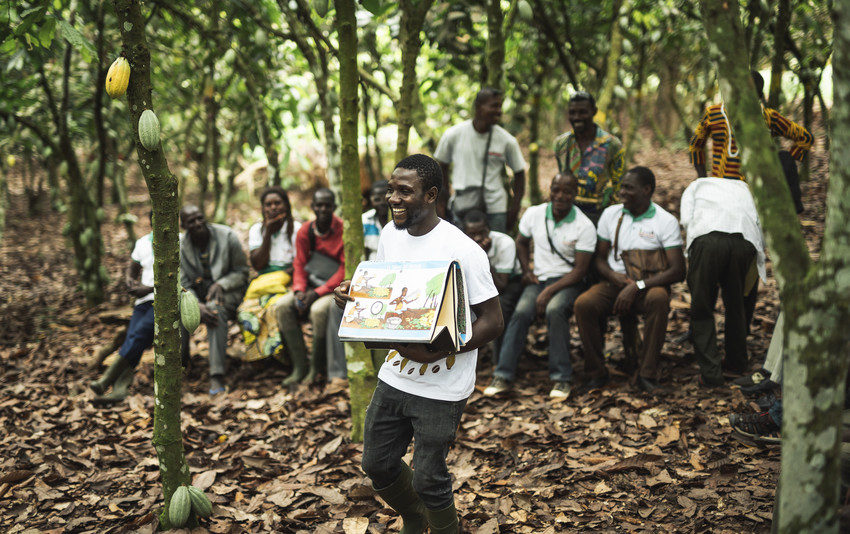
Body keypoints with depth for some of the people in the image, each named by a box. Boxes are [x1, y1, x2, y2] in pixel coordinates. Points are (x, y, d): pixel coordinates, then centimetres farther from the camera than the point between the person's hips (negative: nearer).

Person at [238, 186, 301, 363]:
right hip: (262, 284, 3)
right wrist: (268, 234, -5)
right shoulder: (256, 230, 13)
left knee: (277, 306, -37)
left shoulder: (297, 229, 5)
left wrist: (281, 276, -15)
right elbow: (257, 265, 1)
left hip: (289, 282, -3)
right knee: (247, 309, -31)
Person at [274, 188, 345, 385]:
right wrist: (299, 291, -13)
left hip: (336, 287, -5)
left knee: (319, 309, -34)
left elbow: (346, 269, -14)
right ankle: (299, 367, -16)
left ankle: (316, 368, -16)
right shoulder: (305, 232, 5)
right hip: (312, 286, 5)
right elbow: (299, 265, 7)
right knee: (282, 306, -19)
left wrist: (318, 292, -20)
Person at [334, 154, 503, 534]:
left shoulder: (462, 250, -19)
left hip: (441, 387, -6)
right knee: (377, 463, 16)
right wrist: (352, 296, -6)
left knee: (428, 479, 1)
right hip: (394, 376, 7)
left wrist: (434, 352, -27)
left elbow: (492, 322, -17)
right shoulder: (389, 235, 3)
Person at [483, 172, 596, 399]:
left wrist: (550, 291, -21)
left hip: (568, 281, -3)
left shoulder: (584, 226, -9)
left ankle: (562, 378, -26)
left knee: (555, 310, -35)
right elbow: (522, 242, 21)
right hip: (539, 278, 3)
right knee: (521, 311, -27)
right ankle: (503, 375, -24)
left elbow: (580, 270, -11)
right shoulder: (534, 214, 2)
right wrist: (526, 271, 4)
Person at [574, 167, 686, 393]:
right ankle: (596, 372, -14)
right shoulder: (611, 214, 8)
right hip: (614, 283, 3)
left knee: (659, 298, -38)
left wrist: (637, 286, -22)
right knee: (583, 303, -29)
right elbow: (599, 257, 13)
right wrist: (613, 276, -12)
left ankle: (647, 374, -28)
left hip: (647, 286, -3)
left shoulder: (666, 221, -4)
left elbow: (678, 271, -12)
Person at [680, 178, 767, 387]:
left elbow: (687, 220, 11)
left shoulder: (696, 186, 32)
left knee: (701, 310, 7)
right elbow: (761, 226, 23)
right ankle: (737, 361, 38)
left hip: (708, 239, -3)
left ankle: (711, 373, 3)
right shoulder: (744, 189, 39)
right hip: (744, 242, 3)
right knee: (736, 305, 23)